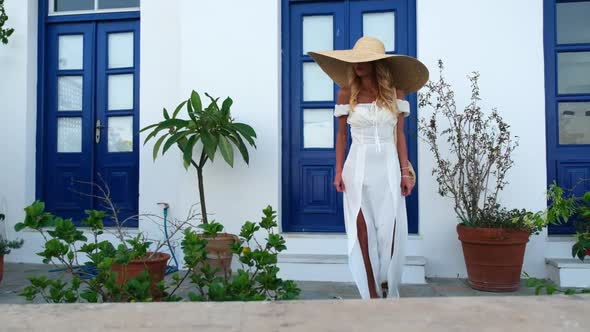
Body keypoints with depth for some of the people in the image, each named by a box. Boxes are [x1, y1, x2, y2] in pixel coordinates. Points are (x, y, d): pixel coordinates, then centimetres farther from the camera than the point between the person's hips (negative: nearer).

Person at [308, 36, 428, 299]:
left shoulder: (396, 92, 3)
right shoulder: (347, 93, 1)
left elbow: (399, 135, 6)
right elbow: (342, 135, 6)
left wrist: (405, 171, 1)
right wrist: (339, 171, 0)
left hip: (389, 166, 1)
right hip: (359, 166, 0)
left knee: (391, 232, 3)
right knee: (363, 232, 2)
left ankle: (389, 291, 22)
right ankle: (372, 293, 13)